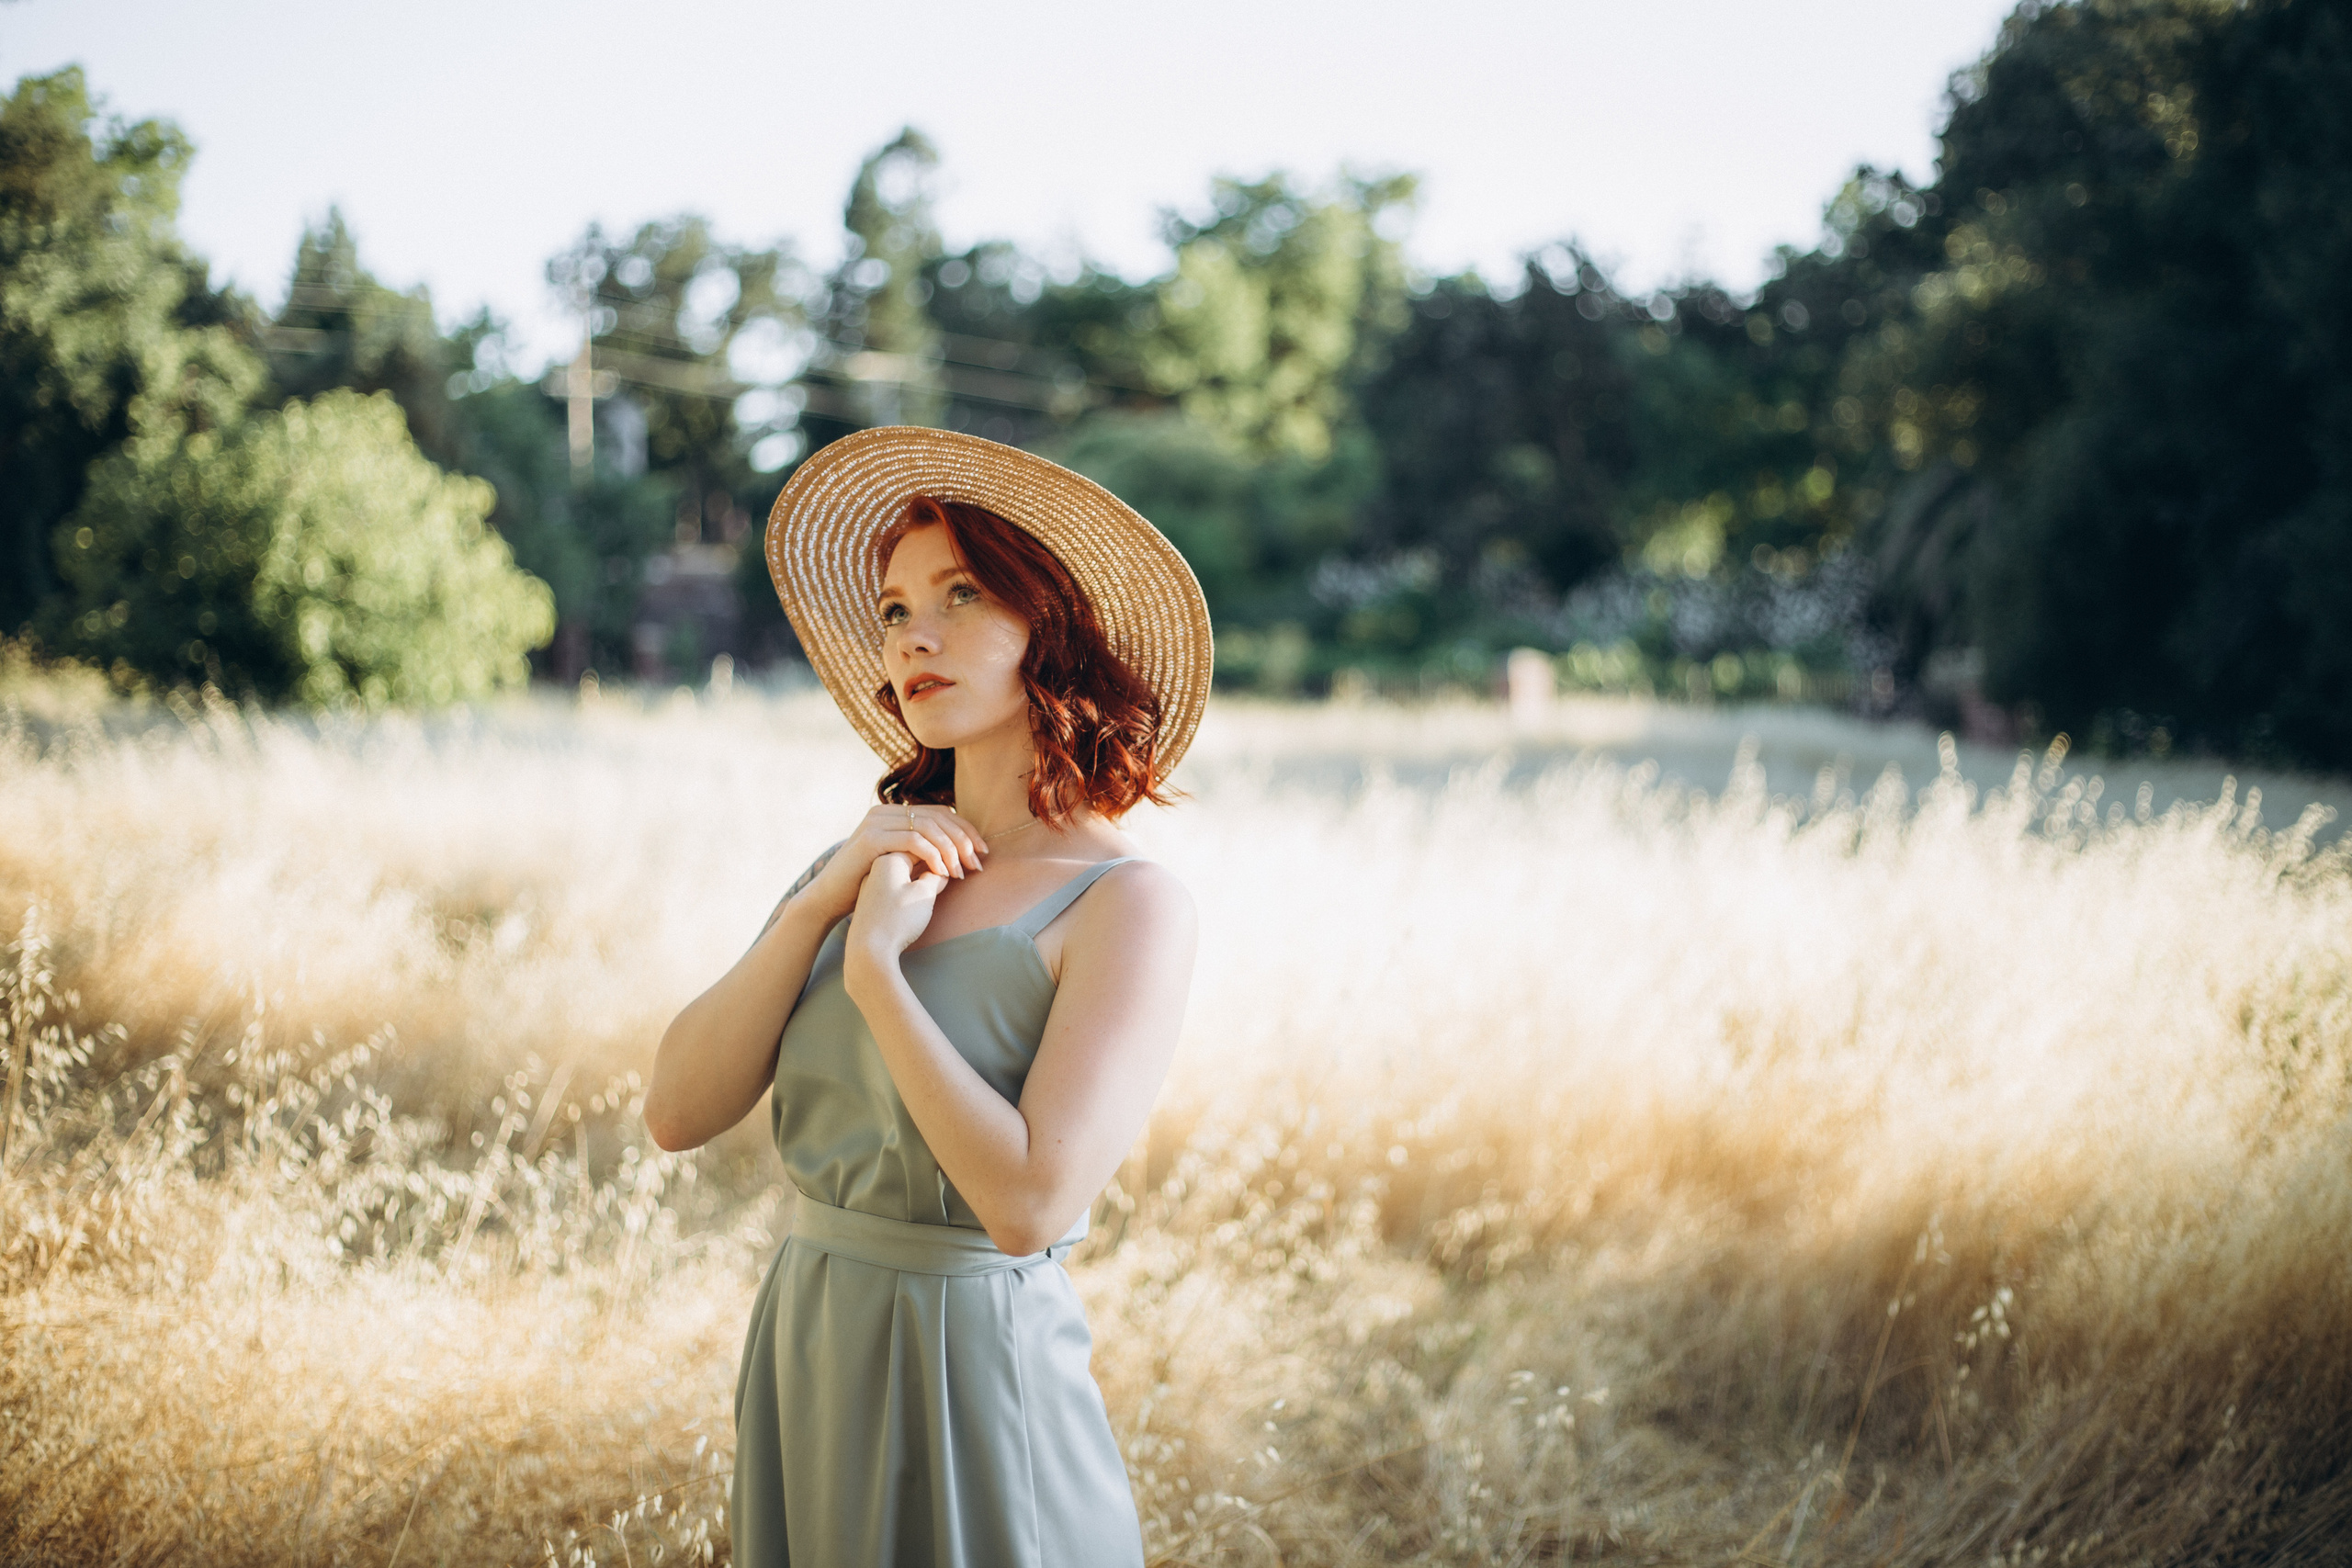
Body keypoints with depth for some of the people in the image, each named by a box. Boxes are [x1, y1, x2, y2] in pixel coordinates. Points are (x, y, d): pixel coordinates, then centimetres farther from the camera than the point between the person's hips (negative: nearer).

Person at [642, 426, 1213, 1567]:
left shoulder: (1129, 905, -13)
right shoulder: (870, 863, 6)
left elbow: (1032, 1203, -23)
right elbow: (678, 1112, -2)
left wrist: (877, 969, -15)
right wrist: (824, 902, -11)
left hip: (975, 1375, -6)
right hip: (806, 1357, 6)